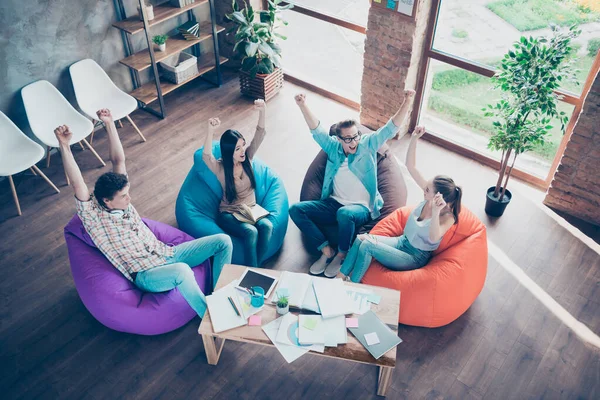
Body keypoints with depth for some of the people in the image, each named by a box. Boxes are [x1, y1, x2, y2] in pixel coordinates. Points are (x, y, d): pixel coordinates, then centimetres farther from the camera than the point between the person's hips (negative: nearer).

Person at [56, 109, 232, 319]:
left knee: (223, 241, -6)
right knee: (182, 271, -42)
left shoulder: (121, 202, 9)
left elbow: (119, 160, 6)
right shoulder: (93, 217, -7)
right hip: (145, 274, -7)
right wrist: (64, 145, -32)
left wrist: (109, 124, -1)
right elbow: (77, 184, -23)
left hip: (167, 254, 8)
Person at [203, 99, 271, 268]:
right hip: (229, 214, -4)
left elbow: (259, 135, -15)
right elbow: (206, 156, -36)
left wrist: (262, 112, -32)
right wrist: (211, 131, -51)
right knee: (250, 232, -34)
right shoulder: (220, 167, -13)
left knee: (267, 226, -30)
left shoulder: (247, 158, -3)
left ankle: (255, 268, -16)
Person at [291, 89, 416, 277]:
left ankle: (342, 255, -12)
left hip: (361, 208, -4)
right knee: (296, 209, -14)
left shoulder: (368, 145, 1)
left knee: (345, 214, -41)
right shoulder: (333, 147, 7)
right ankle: (326, 250, -12)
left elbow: (390, 129, -8)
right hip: (333, 203, 4)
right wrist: (303, 106, -17)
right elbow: (317, 130, -1)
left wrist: (406, 103, -21)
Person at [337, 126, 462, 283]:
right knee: (361, 238, -16)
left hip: (415, 257, -7)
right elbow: (410, 166, -6)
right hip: (402, 242, 7)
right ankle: (340, 277, -10)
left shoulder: (448, 217, -23)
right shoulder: (429, 194, -7)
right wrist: (414, 138, -18)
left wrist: (435, 212, -58)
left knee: (367, 245, -25)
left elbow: (433, 238, -44)